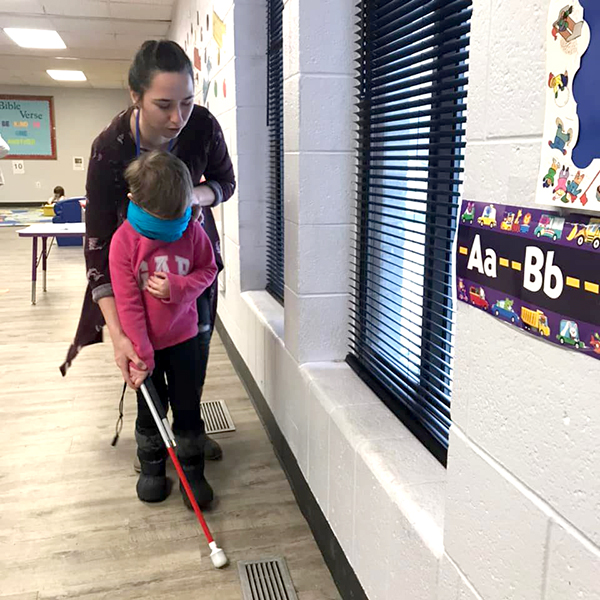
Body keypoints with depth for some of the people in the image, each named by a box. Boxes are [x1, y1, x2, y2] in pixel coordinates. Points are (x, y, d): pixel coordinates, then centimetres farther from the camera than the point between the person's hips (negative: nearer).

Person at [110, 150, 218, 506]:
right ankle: (152, 468, 35)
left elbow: (208, 269, 1)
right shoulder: (124, 241, -18)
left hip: (183, 336, 2)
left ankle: (192, 471, 26)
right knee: (150, 410, 14)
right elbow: (128, 304, -17)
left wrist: (176, 287, -19)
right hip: (145, 343, -1)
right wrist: (140, 355, -17)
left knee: (188, 407, 10)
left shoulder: (191, 230, -11)